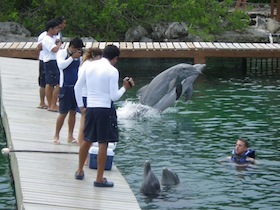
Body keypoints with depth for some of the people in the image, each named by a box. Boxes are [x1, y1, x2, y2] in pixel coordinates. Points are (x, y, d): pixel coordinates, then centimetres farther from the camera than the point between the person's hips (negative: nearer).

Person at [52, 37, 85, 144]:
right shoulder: (62, 53, -6)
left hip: (76, 86, 5)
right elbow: (61, 65, -22)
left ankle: (70, 136, 16)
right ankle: (56, 136, 6)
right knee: (63, 113, -5)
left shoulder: (78, 55, 9)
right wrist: (72, 57, -20)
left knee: (73, 112, 9)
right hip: (65, 87, -5)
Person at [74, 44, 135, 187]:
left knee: (87, 140, 20)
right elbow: (114, 96, -12)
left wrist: (80, 106, 19)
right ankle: (99, 179, 1)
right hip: (105, 109, -6)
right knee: (103, 144, -1)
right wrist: (125, 87, 4)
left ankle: (79, 171, 31)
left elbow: (77, 87, 12)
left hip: (90, 108, 6)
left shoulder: (89, 66, 7)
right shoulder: (112, 71, -10)